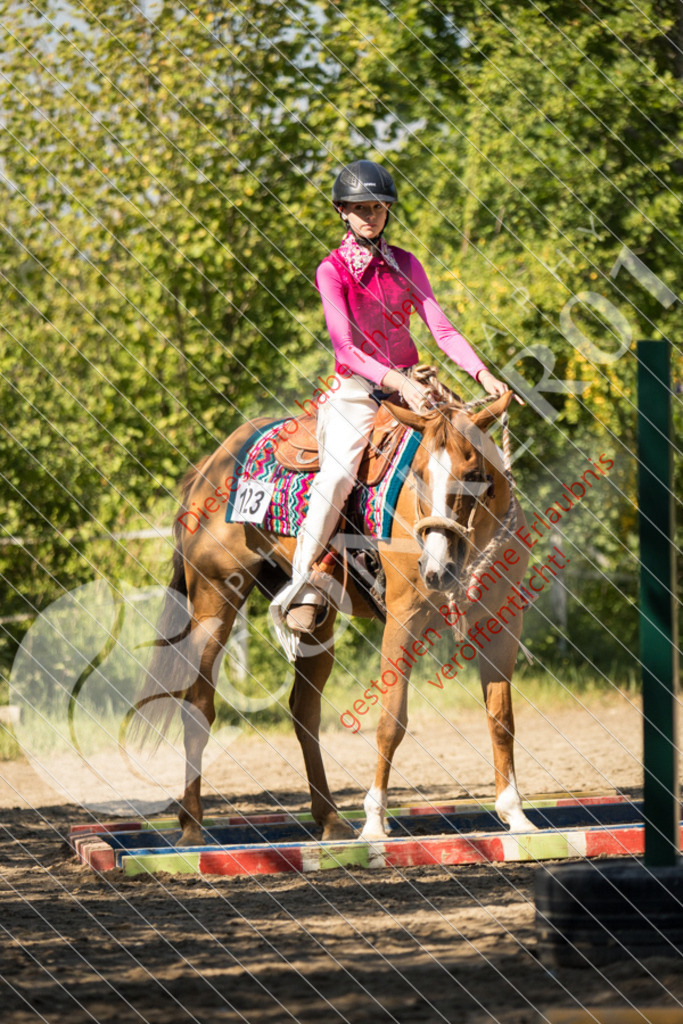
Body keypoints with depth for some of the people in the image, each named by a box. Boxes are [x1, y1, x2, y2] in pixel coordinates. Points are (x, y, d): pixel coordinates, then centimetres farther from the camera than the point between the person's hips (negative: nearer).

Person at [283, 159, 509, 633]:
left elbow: (442, 328, 2)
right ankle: (305, 585, -21)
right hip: (356, 385, -4)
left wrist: (484, 374, -14)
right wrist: (398, 383, -28)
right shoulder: (332, 270, -4)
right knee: (337, 474, -28)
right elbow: (345, 349, -14)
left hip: (408, 383, 4)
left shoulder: (406, 265, 9)